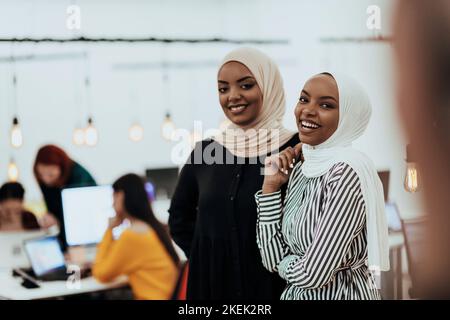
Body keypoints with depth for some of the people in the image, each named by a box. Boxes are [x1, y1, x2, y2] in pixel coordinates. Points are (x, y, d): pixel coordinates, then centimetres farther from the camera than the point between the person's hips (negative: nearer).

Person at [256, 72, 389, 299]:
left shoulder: (347, 172, -22)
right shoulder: (300, 168, 2)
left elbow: (312, 274, -25)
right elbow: (274, 261, -4)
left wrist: (285, 262, -5)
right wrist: (271, 184, -7)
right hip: (297, 294, 7)